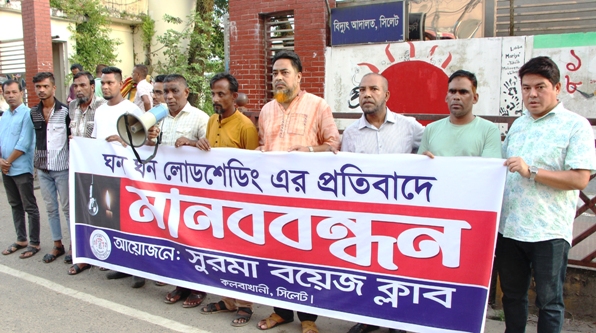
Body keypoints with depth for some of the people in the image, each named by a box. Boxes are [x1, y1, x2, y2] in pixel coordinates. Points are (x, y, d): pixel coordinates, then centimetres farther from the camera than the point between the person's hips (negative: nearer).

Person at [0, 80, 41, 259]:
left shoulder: (27, 114, -11)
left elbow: (24, 143, -17)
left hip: (22, 169, -7)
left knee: (30, 207, 1)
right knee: (15, 206, 15)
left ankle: (34, 243, 8)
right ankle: (21, 239, 26)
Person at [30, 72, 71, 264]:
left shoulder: (64, 111, -6)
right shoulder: (33, 113, 7)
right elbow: (35, 138, 16)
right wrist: (37, 160, 11)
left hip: (62, 168, -5)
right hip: (42, 169, 5)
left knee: (67, 207, 2)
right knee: (51, 208, 12)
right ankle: (57, 245, 23)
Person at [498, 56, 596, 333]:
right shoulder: (518, 124, 14)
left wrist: (531, 172, -20)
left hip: (548, 231, -5)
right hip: (508, 226, 6)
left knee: (549, 301, 8)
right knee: (512, 294, 17)